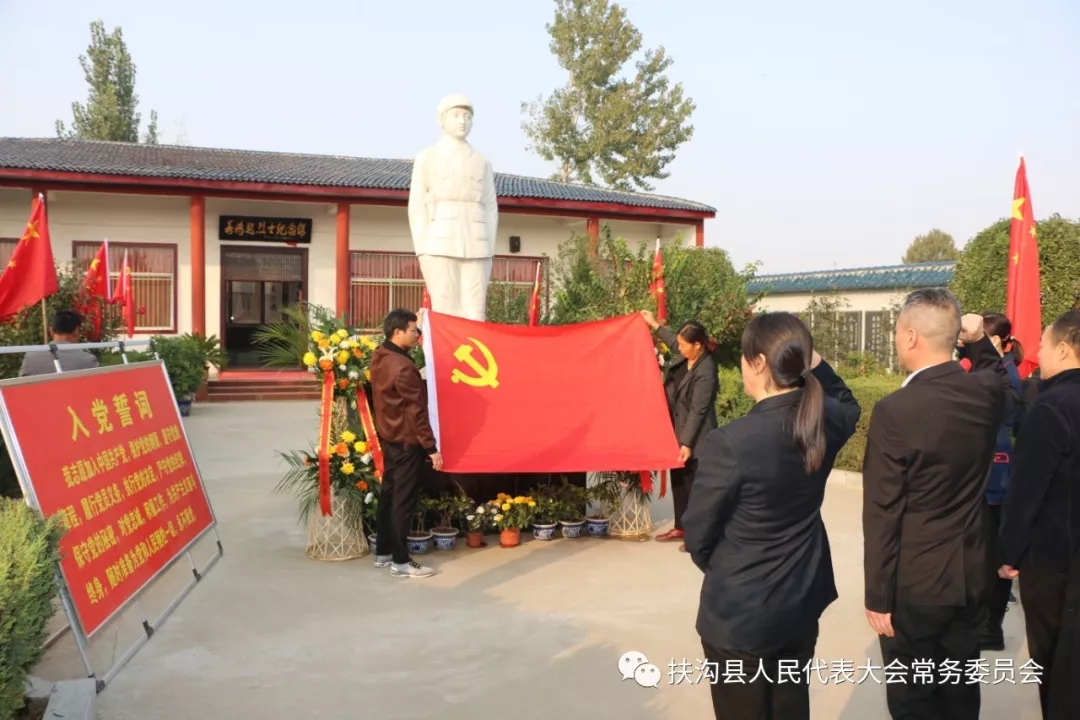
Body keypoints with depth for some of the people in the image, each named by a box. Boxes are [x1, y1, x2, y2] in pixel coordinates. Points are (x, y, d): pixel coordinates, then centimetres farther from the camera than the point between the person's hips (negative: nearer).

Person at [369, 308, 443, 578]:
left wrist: (416, 319, 29)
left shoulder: (379, 356, 3)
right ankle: (400, 562, 6)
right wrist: (431, 447, -18)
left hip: (388, 437, 9)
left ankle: (383, 553, 25)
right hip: (407, 442, -9)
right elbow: (416, 412, -23)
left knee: (389, 494, 16)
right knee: (404, 500, -2)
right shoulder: (403, 367, -24)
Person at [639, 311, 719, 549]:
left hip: (693, 437, -9)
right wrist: (655, 325, 27)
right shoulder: (684, 356, -1)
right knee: (678, 480, 17)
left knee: (694, 484, 0)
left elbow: (698, 410, -25)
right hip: (677, 431, 9)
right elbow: (674, 343, 25)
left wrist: (687, 442, -24)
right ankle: (680, 527, 30)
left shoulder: (705, 372, -26)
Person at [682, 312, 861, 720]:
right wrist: (814, 362, 7)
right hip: (802, 602, 6)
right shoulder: (826, 421, -9)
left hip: (740, 613, -6)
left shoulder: (730, 442, -26)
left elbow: (698, 536, -13)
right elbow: (849, 405, 20)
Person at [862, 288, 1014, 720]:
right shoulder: (987, 391, -5)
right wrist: (978, 340, 9)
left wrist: (878, 596, -10)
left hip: (915, 584, -6)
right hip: (971, 575, 6)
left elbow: (883, 514, -19)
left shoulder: (895, 411, -23)